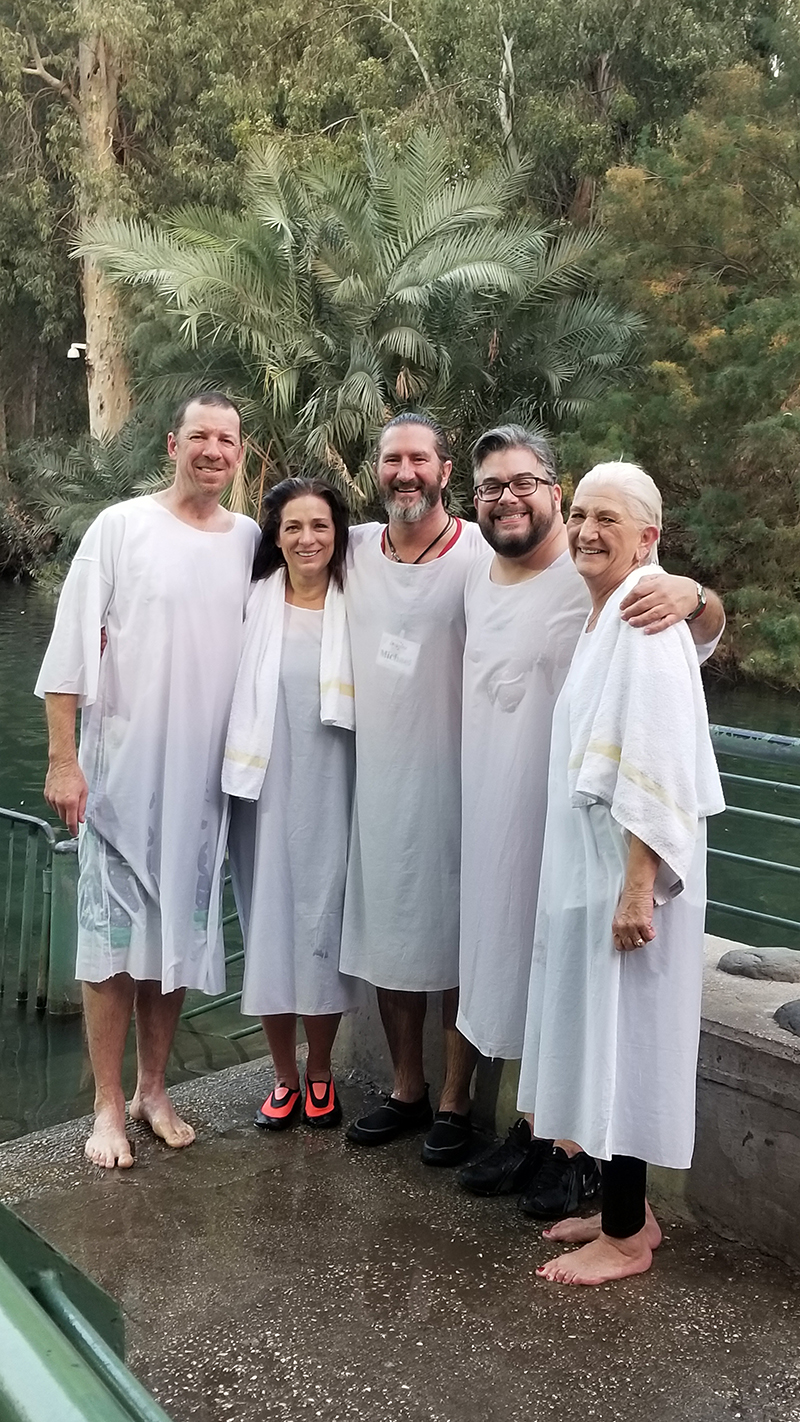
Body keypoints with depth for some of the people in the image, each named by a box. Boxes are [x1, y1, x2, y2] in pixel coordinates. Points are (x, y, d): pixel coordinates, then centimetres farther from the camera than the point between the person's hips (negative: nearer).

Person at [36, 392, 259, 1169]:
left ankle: (153, 1090, 27)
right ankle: (107, 1106, 16)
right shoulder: (121, 527, -5)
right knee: (113, 933, 3)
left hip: (206, 771, 4)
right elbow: (72, 647, -7)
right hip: (122, 765, -3)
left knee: (179, 932, 12)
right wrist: (63, 761, -11)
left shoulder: (250, 539, 5)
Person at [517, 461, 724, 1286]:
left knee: (623, 1038, 1)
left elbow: (659, 767, -22)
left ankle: (626, 1235, 15)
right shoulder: (600, 619, 13)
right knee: (599, 1035, 15)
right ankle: (625, 1207, 29)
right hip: (586, 865, 9)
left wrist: (638, 886, -23)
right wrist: (602, 877, 18)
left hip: (625, 870, -9)